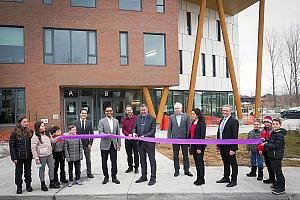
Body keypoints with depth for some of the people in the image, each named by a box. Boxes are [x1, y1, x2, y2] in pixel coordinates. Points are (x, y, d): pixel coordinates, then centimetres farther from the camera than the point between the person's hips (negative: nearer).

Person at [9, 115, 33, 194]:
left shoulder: (30, 131, 2)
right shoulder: (15, 132, -7)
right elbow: (12, 146, -6)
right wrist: (13, 157, -10)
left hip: (28, 156, 3)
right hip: (19, 157, -2)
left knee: (28, 171, 14)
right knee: (18, 172, 9)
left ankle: (28, 185, 29)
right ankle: (19, 186, 25)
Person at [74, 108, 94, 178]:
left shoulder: (89, 122, 0)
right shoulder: (75, 123, -2)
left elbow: (91, 134, 1)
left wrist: (90, 143, -5)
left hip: (87, 144, 1)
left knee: (88, 159, 9)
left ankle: (89, 173, 22)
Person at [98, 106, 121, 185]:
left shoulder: (116, 121, 11)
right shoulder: (102, 121, 0)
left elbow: (118, 133, 13)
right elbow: (100, 132, -9)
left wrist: (119, 144, 9)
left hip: (113, 144, 2)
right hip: (105, 144, -2)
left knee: (114, 161, 4)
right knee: (104, 162, 6)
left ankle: (114, 177, 17)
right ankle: (106, 177, 21)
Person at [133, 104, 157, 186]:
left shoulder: (152, 118, -7)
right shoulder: (138, 117, 9)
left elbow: (153, 131, -10)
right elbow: (135, 127, 16)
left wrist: (144, 136, -21)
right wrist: (134, 133, -6)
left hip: (149, 142, -6)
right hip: (140, 142, 6)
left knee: (152, 161, 3)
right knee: (142, 160, 16)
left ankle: (153, 178, 12)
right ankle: (144, 176, 29)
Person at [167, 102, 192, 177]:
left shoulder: (186, 116, 1)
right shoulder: (171, 117, 5)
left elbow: (188, 127, 0)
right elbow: (169, 128, 6)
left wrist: (188, 137, -6)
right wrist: (169, 138, -1)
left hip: (184, 138, -1)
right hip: (175, 138, 1)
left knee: (185, 155, 8)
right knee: (175, 156, 8)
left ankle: (186, 170, 19)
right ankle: (176, 170, 19)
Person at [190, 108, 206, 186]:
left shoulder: (201, 123, -12)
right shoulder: (193, 123, 12)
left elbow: (202, 136, -16)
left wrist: (199, 148, -18)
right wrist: (191, 146, 12)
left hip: (199, 145, -8)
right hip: (193, 145, 8)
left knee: (200, 162, 1)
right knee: (196, 162, 14)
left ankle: (201, 179, 13)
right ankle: (198, 178, 24)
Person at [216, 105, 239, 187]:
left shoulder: (234, 121, -14)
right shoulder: (222, 121, 11)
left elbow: (235, 136, -18)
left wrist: (233, 148, -20)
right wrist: (218, 145, 13)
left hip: (229, 147, -8)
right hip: (222, 147, 8)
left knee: (233, 164, 6)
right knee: (225, 163, 19)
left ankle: (234, 180, 16)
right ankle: (226, 177, 32)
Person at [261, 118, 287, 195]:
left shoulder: (279, 134, -18)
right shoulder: (273, 133, 11)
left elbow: (276, 146, -22)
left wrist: (265, 145, -19)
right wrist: (266, 141, 4)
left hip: (277, 156, -9)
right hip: (272, 155, 9)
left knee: (278, 171, -1)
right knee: (275, 170, 19)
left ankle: (281, 188, 10)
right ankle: (277, 185, 32)